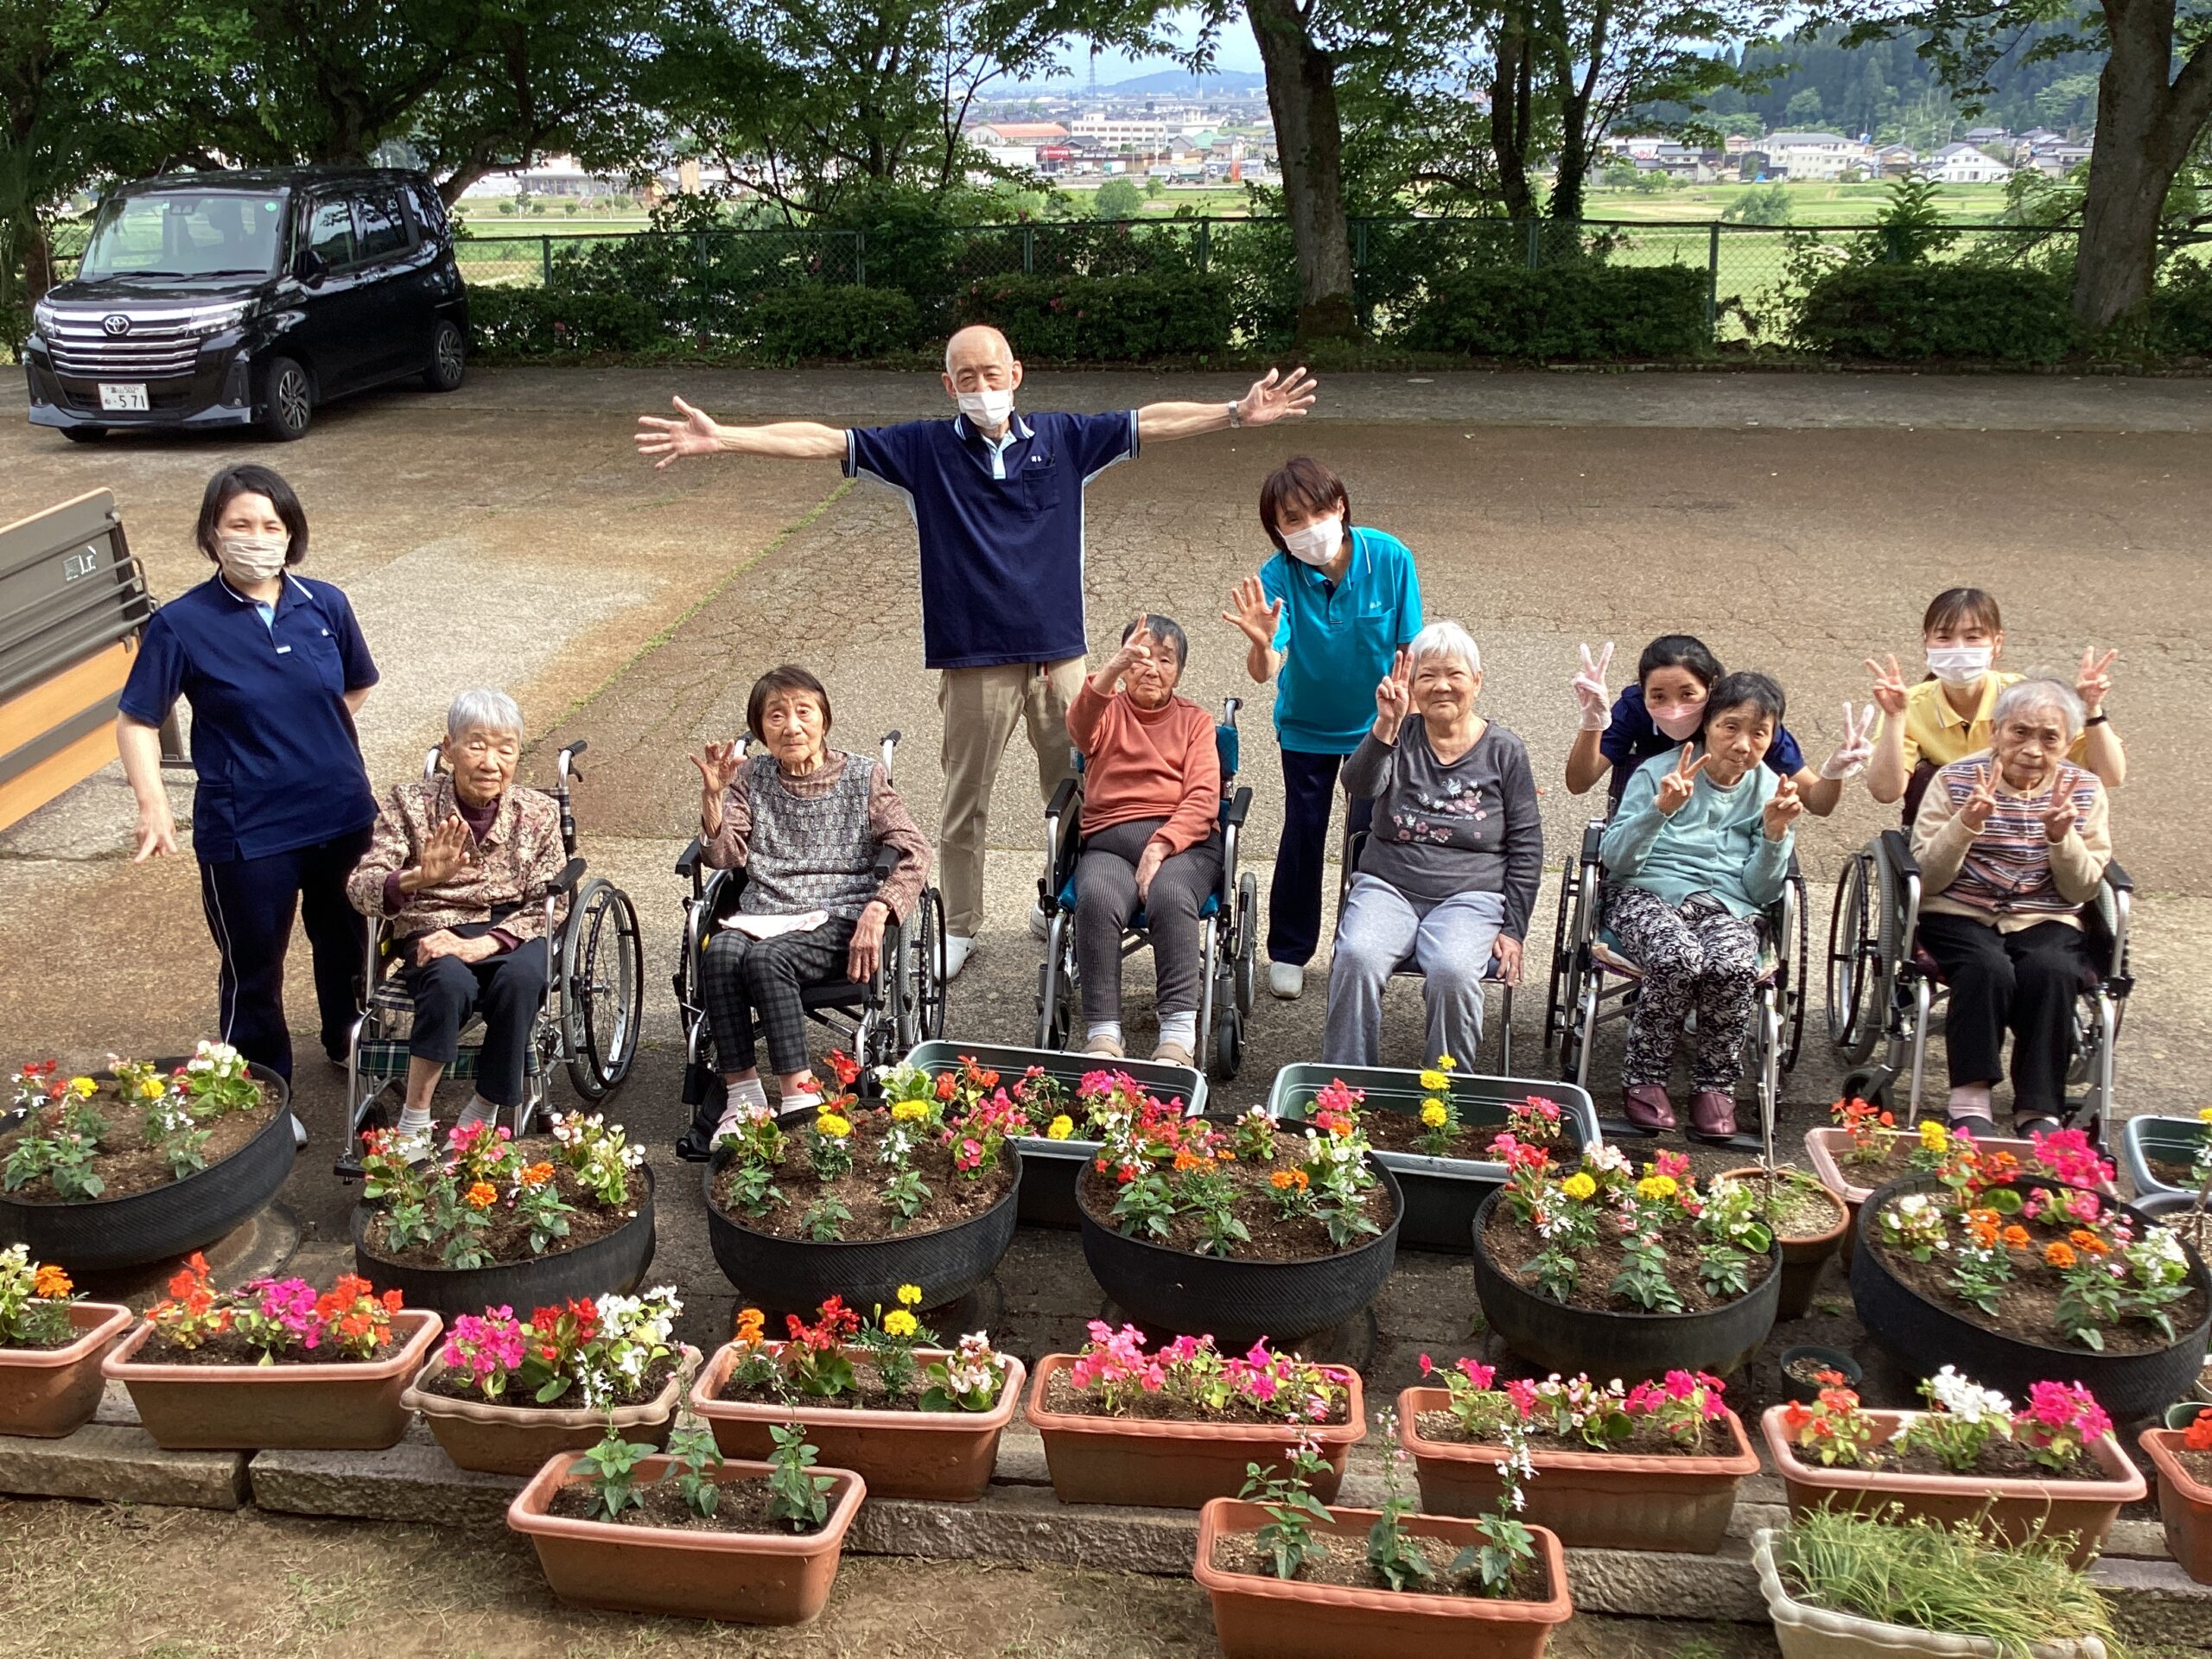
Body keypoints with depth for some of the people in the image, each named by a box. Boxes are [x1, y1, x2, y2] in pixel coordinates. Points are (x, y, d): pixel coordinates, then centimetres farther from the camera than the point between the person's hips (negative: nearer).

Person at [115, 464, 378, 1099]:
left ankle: (348, 1045, 50)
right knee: (253, 971, 9)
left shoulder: (325, 605, -3)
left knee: (346, 940, 24)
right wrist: (153, 805, -18)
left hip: (343, 815, 4)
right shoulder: (181, 623, -13)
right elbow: (136, 720, -7)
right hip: (245, 832, -4)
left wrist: (308, 741, 6)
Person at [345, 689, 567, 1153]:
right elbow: (360, 888, -12)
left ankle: (482, 1112, -16)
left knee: (521, 977, -33)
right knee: (451, 982, -35)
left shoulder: (538, 811, 0)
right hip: (434, 930, -1)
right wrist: (416, 878, -36)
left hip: (511, 933, 1)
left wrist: (485, 944, -21)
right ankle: (414, 1122, -20)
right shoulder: (410, 803, -3)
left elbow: (550, 903, -3)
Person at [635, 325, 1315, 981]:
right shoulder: (924, 449, 0)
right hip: (973, 660, -2)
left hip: (1059, 654, 2)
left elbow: (1152, 423, 5)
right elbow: (822, 441, -6)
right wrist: (720, 438, -14)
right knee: (965, 801, 8)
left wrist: (1238, 413, -4)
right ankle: (958, 928, 23)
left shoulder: (1064, 439, 4)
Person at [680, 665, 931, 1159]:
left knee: (765, 956, -34)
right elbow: (724, 856, 8)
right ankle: (741, 1096, -28)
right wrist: (713, 794, -8)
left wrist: (877, 911, -15)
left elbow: (914, 852, 1)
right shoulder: (751, 777, 17)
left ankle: (799, 1097, -32)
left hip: (836, 923, -3)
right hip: (761, 917, 3)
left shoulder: (862, 776, 9)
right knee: (719, 952, -31)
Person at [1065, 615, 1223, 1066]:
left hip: (1184, 840, 0)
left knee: (1171, 896, -35)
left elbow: (1202, 799, 2)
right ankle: (1102, 1037, -33)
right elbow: (1079, 726, -12)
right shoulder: (1108, 712, 16)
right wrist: (1113, 668, -31)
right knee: (1096, 900, -33)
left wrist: (1160, 846, -16)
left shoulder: (1195, 720, 17)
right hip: (1108, 841, 1)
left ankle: (1178, 1039, -39)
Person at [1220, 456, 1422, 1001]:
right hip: (1306, 726, 0)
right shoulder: (1278, 577, -26)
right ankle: (1288, 951, 23)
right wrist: (1262, 644, -58)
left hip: (1375, 723, 0)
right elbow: (1265, 671, -36)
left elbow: (1409, 651, -12)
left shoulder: (1389, 558, -24)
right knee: (1303, 833, 5)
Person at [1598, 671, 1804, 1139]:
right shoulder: (1659, 772, 3)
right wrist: (1661, 808, -19)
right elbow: (1615, 860, -6)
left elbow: (1762, 892, 5)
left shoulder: (1772, 792, 10)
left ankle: (1715, 1085, -11)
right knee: (1678, 959, -37)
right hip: (1649, 894, -2)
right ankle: (1644, 1078, -14)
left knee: (1732, 966, -35)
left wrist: (1776, 834, -11)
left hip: (1728, 906, 2)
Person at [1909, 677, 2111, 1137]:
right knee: (1989, 967, -33)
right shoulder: (1956, 780, -2)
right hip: (1960, 916, -2)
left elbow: (2083, 891, 1)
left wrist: (2061, 835, -17)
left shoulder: (2085, 789, 4)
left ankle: (2039, 1112, -24)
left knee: (2051, 970, -31)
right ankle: (1969, 1101, -27)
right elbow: (1927, 879, -7)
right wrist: (1967, 823, -22)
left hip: (2045, 922, 2)